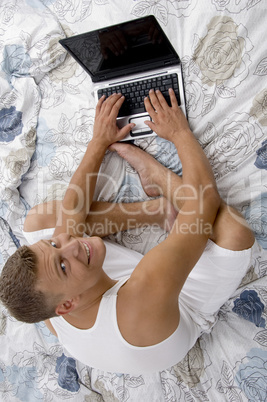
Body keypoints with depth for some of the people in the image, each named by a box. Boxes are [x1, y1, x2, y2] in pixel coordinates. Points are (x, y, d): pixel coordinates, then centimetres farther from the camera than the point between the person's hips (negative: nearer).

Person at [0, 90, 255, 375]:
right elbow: (206, 193, -41)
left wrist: (99, 142, -6)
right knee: (234, 230, -33)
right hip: (190, 306, -4)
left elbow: (70, 211, -14)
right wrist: (180, 131, -25)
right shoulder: (147, 289, -49)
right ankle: (155, 175, -7)